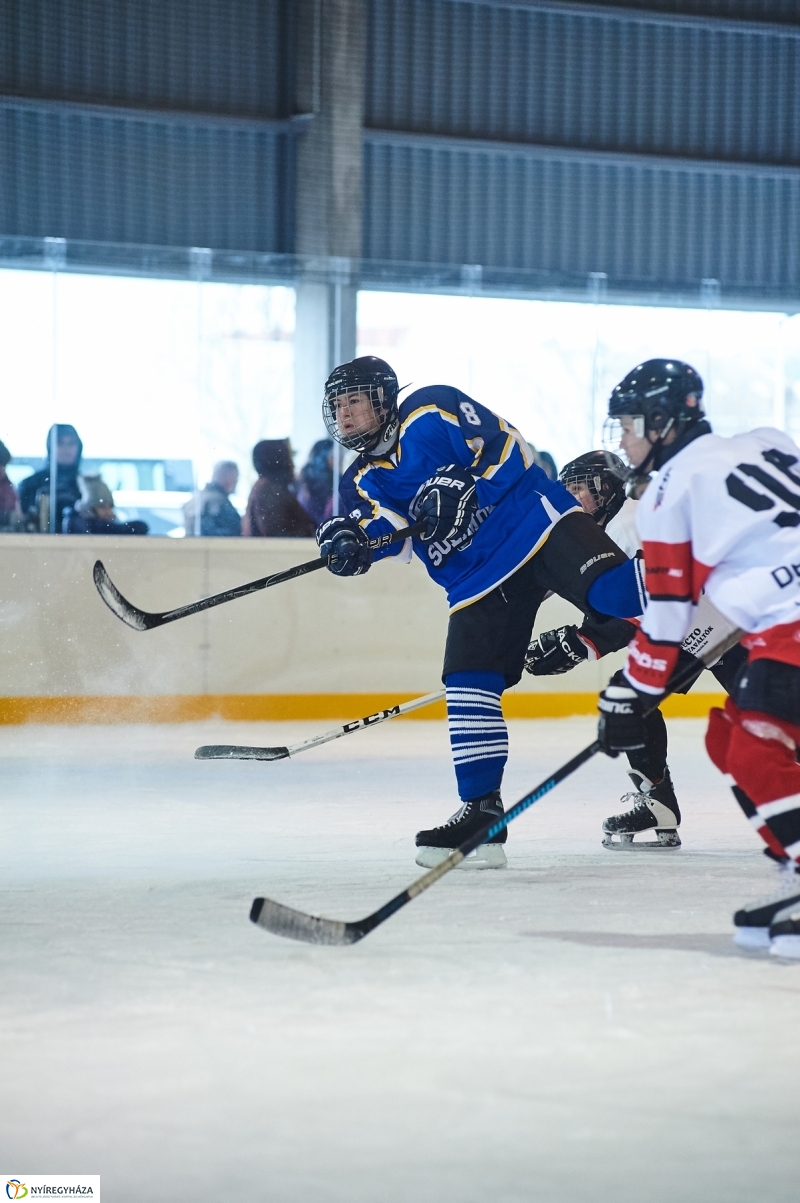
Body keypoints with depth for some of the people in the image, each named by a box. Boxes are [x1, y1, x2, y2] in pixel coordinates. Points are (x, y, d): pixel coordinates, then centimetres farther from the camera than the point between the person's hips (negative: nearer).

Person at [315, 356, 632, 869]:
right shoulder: (363, 482, 15)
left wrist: (463, 490, -23)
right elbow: (394, 532, -3)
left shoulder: (431, 411, 0)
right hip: (479, 577, 5)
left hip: (535, 520, -5)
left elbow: (507, 448, -8)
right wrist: (355, 540, -24)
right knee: (467, 685, -5)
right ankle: (482, 813, 0)